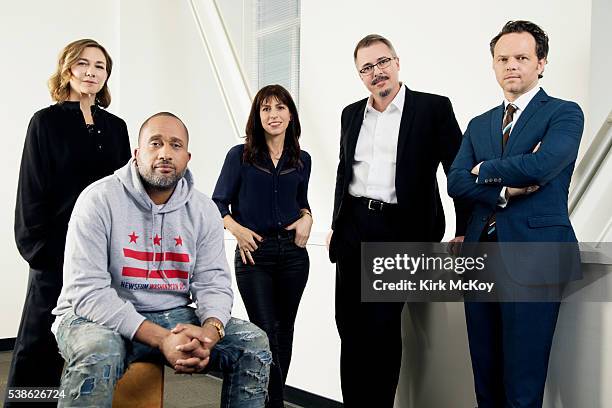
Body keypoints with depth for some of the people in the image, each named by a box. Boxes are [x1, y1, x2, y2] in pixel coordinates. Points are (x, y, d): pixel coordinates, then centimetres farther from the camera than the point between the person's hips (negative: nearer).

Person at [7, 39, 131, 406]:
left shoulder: (116, 127, 12)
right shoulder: (47, 122, 2)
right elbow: (32, 192, -2)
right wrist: (40, 248, -9)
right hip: (60, 251, -3)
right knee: (40, 346, 2)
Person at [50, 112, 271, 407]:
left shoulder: (204, 210, 1)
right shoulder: (99, 199, -12)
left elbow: (214, 284, 0)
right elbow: (87, 290, -19)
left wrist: (209, 332, -25)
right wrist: (161, 338, -30)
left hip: (173, 316, 4)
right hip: (101, 317, -4)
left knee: (254, 343, -11)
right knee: (99, 353, -38)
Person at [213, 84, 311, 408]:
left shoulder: (302, 160, 8)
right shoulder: (240, 156, -2)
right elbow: (218, 203, 1)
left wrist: (307, 218, -1)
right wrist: (237, 229, -16)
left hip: (293, 254, 4)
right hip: (254, 254, -3)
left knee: (284, 331, 12)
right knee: (267, 332, -4)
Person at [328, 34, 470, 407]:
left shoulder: (433, 108, -2)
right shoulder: (352, 114, 13)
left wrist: (465, 233, -7)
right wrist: (336, 224, 20)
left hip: (400, 231, -5)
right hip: (353, 229, 5)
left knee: (383, 326, -3)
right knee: (350, 325, 9)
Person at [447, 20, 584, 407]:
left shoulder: (565, 113, 0)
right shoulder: (479, 124, 16)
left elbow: (541, 166, -18)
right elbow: (456, 182, 3)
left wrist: (484, 170, -3)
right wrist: (504, 191, -13)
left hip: (533, 257, -5)